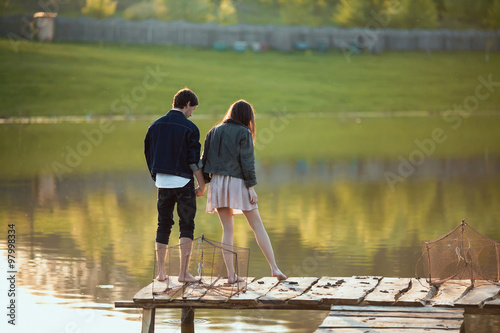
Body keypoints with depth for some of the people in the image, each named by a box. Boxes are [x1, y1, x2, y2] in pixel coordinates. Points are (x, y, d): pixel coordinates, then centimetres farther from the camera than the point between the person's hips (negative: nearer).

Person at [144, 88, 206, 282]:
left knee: (163, 225, 13)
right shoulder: (189, 128, -9)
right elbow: (194, 160, -11)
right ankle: (184, 272, -2)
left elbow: (149, 155, 11)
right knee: (186, 226, 3)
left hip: (162, 181, 5)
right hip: (183, 182, -5)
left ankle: (161, 271, 11)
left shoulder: (156, 125, 6)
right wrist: (202, 185, -2)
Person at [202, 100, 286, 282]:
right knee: (257, 225, 3)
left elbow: (205, 159, 9)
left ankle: (231, 274, 3)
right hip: (237, 182, -4)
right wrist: (251, 187, -9)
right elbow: (247, 162, -10)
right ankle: (274, 268, 1)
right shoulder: (244, 133, -4)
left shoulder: (214, 132, 11)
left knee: (227, 229, 8)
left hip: (217, 182, 4)